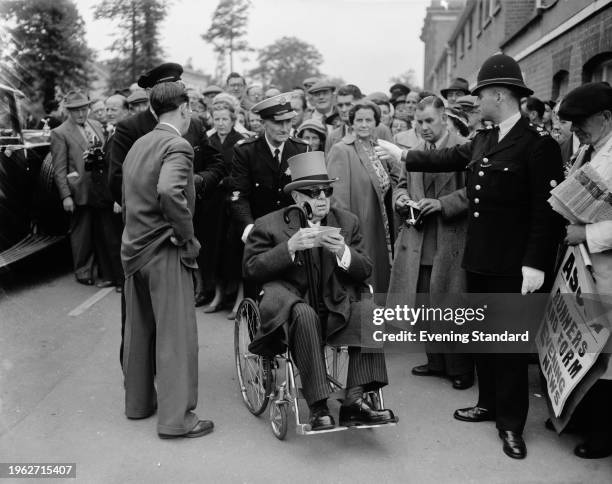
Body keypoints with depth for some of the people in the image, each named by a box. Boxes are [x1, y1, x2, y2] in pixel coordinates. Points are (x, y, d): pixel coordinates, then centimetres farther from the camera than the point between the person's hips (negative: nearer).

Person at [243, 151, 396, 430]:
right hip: (290, 307, -3)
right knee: (304, 315, -37)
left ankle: (354, 401, -25)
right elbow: (250, 270, -6)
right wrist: (290, 247, -17)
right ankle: (317, 408, -31)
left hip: (334, 309, 3)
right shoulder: (269, 225, 4)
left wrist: (343, 253, -13)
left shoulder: (347, 222, 13)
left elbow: (365, 271, 9)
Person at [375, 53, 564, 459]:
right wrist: (402, 155, 28)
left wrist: (536, 264, -21)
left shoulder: (539, 144, -15)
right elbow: (448, 158, 23)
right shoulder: (483, 140, 8)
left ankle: (511, 423, 18)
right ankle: (489, 403, 35)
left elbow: (548, 211, -18)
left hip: (512, 266, -7)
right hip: (479, 259, 8)